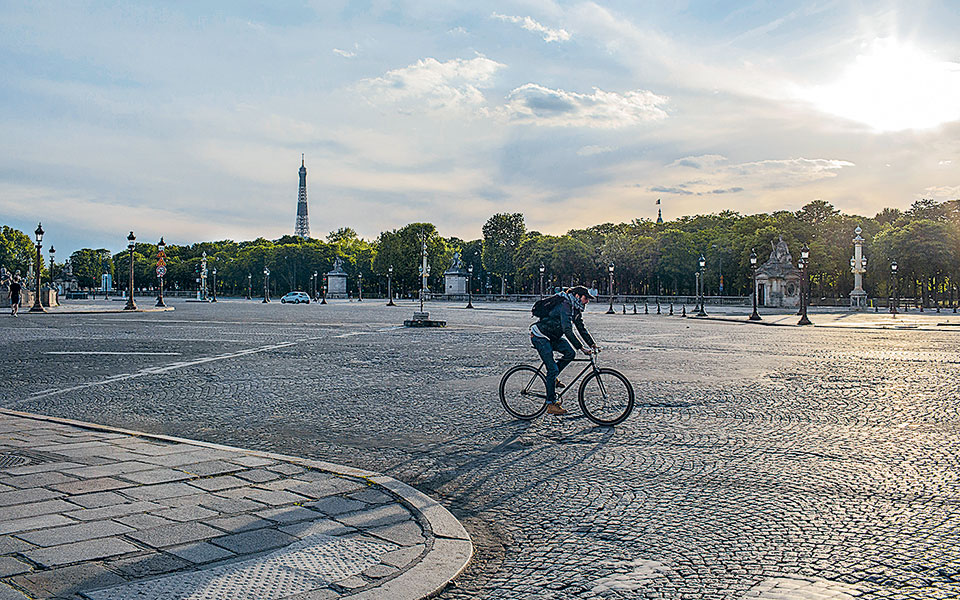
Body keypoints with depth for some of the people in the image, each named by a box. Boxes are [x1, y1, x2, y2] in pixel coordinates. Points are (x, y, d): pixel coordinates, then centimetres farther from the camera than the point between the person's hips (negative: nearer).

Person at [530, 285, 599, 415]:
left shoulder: (576, 309, 5)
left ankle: (552, 377, 9)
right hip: (540, 336, -9)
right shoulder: (565, 306, -25)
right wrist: (582, 348, -34)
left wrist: (592, 344, 1)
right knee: (552, 369, -13)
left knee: (570, 353, -9)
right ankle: (551, 404, -7)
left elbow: (581, 328, 12)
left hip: (553, 336, 9)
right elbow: (568, 331, -32)